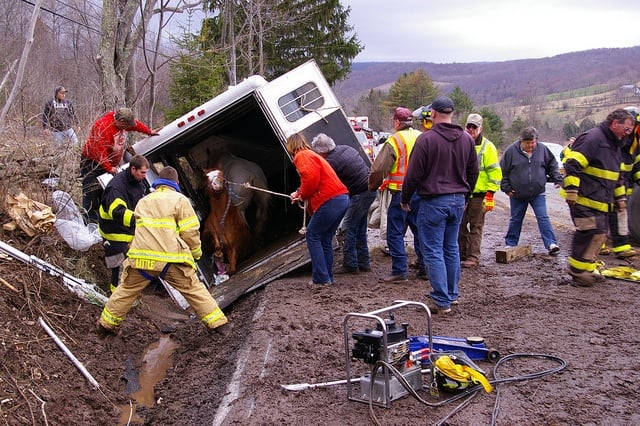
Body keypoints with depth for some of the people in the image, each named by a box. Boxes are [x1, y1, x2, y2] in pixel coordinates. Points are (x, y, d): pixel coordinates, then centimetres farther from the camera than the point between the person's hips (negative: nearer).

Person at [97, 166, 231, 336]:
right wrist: (196, 252, 15)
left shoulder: (143, 201, 23)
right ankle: (218, 323, 5)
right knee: (194, 289, 4)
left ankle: (107, 323, 27)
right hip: (171, 259, -3)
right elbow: (190, 232, 0)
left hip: (142, 257, 3)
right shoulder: (180, 200, 6)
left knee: (127, 290, 18)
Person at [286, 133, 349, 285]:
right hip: (342, 199, 9)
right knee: (325, 239, 16)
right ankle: (327, 277, 18)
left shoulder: (302, 156, -3)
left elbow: (311, 177, -18)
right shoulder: (312, 155, 27)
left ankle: (321, 278, -2)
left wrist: (302, 195, -3)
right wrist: (299, 194, 32)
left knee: (312, 236, 0)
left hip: (330, 201, -9)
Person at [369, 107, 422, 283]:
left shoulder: (394, 141, -10)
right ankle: (426, 267, 21)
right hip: (421, 192, 6)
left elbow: (378, 169, -11)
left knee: (395, 233, 0)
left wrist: (373, 187, 5)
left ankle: (400, 270, -2)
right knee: (420, 230, 16)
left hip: (401, 193, -6)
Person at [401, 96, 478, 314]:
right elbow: (473, 172, 15)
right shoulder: (467, 139, 7)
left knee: (433, 251, -1)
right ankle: (452, 294, 26)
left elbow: (414, 174, -12)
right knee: (451, 249, 17)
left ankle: (441, 301, -1)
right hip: (458, 201, 7)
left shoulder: (426, 139, -14)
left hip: (434, 201, -7)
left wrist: (405, 198, 2)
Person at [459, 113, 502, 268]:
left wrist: (490, 194, -11)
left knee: (475, 227, 0)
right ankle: (462, 254, 19)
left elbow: (495, 172, -5)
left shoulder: (487, 147, -3)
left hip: (478, 194, -5)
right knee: (460, 225, 8)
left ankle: (473, 257, 4)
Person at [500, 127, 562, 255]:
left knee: (543, 218, -5)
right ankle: (510, 244, 23)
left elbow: (552, 165, 12)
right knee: (516, 220, 11)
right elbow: (503, 171, -1)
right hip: (517, 195, 0)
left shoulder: (542, 149, -1)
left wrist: (557, 180, 3)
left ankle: (551, 244, -7)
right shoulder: (511, 150, -8)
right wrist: (506, 188, -4)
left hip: (538, 193, 1)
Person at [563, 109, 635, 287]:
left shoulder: (614, 145, 19)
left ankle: (587, 269, 22)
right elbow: (573, 164, -22)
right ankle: (577, 272, -3)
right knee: (590, 233, -13)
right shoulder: (593, 138, -14)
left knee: (599, 234, 11)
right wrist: (571, 192, -24)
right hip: (584, 199, -10)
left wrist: (620, 198, 27)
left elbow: (618, 176, 30)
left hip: (601, 202, 10)